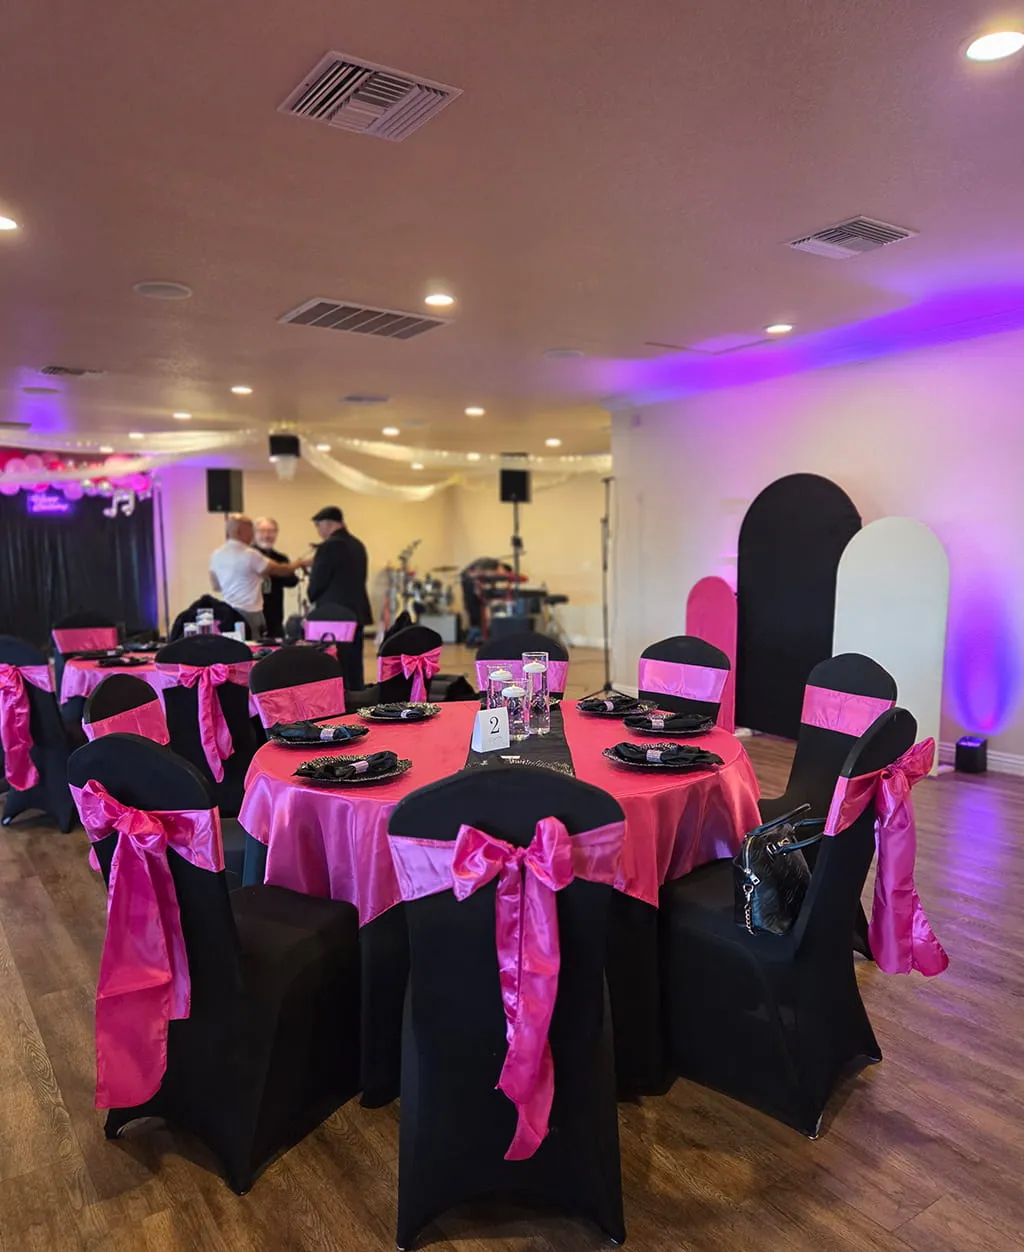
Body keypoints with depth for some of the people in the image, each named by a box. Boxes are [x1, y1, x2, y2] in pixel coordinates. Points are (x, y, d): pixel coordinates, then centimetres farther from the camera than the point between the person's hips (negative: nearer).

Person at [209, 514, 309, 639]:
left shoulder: (216, 555, 8)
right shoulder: (249, 554, -12)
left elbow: (215, 586, 17)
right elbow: (279, 570, -4)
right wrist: (300, 563, 12)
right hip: (249, 613, -7)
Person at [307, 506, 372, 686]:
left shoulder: (329, 546, -13)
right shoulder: (358, 545, 11)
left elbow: (317, 582, -11)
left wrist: (312, 597, 10)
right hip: (357, 611, 8)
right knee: (354, 664, 11)